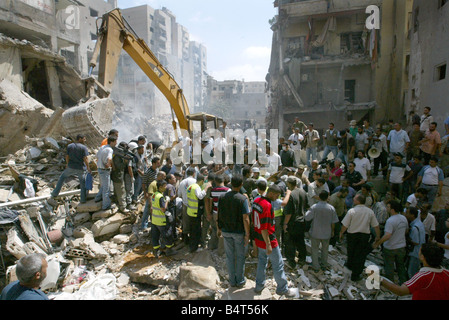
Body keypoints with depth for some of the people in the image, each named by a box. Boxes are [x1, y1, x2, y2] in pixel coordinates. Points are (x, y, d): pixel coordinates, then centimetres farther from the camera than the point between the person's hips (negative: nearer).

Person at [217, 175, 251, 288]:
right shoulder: (242, 199, -17)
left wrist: (219, 229, 14)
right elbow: (245, 219, -18)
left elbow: (218, 215, 2)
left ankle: (232, 281, 26)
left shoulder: (223, 197, -5)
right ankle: (240, 281, 25)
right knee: (240, 256, 13)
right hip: (239, 232, -3)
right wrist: (247, 235, -10)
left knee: (229, 256, 15)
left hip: (226, 231, 4)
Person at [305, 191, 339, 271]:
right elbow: (333, 222, -4)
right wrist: (332, 231, 12)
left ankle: (316, 267, 22)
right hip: (326, 233, 2)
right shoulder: (331, 208, -11)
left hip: (315, 233, -2)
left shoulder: (314, 207, -19)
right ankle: (324, 265, 35)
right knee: (325, 249, 21)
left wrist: (308, 211, 3)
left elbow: (307, 218, -16)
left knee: (315, 249, 14)